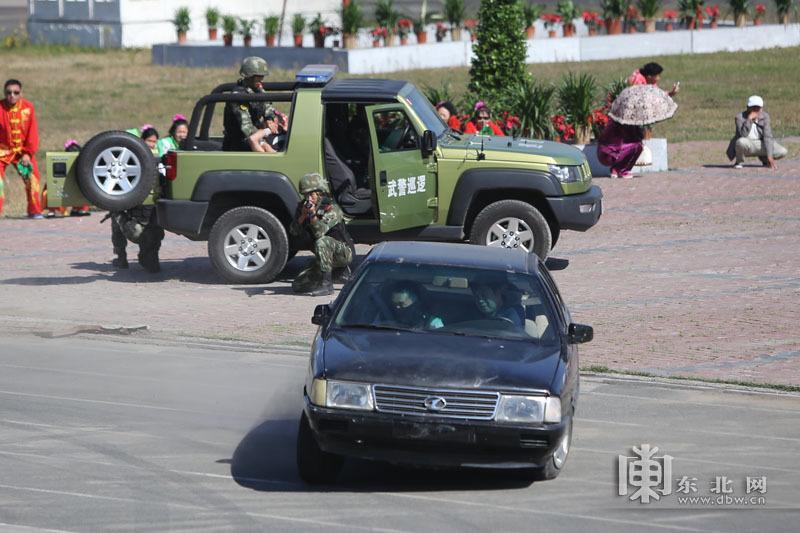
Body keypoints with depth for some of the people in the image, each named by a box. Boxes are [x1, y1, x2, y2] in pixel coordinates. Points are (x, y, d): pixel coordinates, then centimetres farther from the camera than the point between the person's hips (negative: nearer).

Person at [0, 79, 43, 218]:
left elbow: (32, 132, -3)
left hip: (22, 150, 2)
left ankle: (35, 211, 7)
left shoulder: (28, 107, -7)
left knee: (32, 177, -4)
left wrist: (28, 153, -8)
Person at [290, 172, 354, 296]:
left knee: (322, 242, -37)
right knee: (298, 285, 5)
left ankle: (326, 285, -29)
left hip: (345, 252, -8)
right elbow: (294, 232, -7)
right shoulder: (303, 207, 0)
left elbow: (320, 232, -32)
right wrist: (303, 216, -23)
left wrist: (313, 215, -45)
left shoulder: (331, 208, -20)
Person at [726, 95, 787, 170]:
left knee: (782, 152, -15)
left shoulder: (765, 116, -6)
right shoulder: (740, 117, -15)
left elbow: (767, 136, -12)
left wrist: (769, 156, -20)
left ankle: (764, 158, 17)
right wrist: (749, 119, -35)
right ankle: (739, 162, -8)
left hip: (760, 145, 3)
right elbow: (743, 135, -27)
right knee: (742, 141, -40)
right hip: (746, 146, -3)